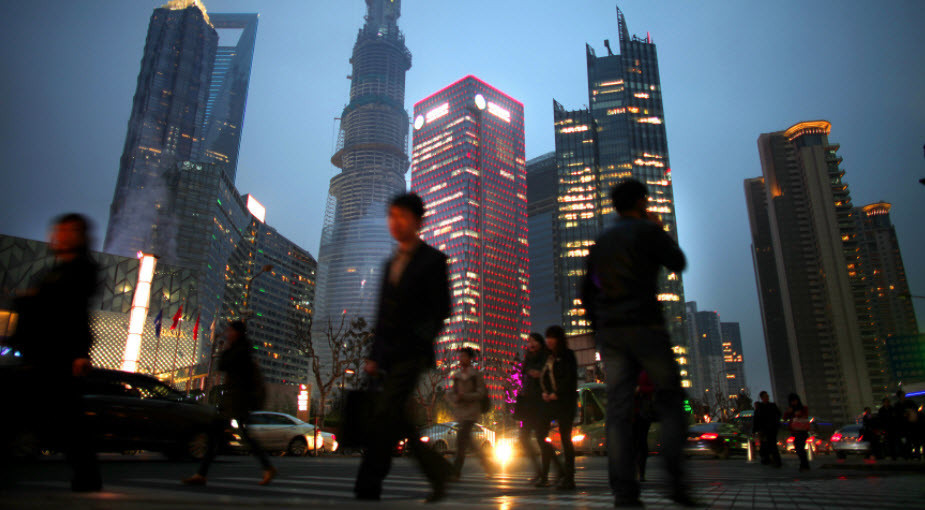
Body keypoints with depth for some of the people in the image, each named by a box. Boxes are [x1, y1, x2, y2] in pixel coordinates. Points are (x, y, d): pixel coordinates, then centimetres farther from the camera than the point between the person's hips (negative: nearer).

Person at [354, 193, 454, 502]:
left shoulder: (433, 260, 0)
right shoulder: (390, 263, 20)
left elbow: (441, 310, -6)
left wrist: (420, 340, -16)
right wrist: (374, 355, 13)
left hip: (412, 354, -7)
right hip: (388, 356, 7)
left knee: (386, 415, -15)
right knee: (396, 420, 7)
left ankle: (367, 491, -10)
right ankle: (438, 470, 23)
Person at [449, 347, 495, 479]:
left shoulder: (476, 374, -3)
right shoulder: (457, 375, 13)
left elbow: (482, 393, -9)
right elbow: (452, 393, 12)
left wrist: (464, 396, -18)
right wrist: (456, 398, -10)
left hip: (472, 411, -7)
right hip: (460, 411, 7)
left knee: (461, 439, -14)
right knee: (468, 441, 10)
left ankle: (455, 472, -10)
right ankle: (488, 465, 25)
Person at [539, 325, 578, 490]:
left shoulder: (567, 355, -2)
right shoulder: (548, 357, 16)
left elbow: (570, 378, -9)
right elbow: (543, 377, 19)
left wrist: (556, 394, -12)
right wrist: (545, 392, 1)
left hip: (565, 401, -6)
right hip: (550, 401, 6)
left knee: (565, 437, -6)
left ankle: (568, 478, -1)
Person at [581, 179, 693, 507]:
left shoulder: (600, 242, 18)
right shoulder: (647, 230, 0)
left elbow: (586, 292, 18)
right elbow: (678, 263, 8)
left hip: (609, 332, 5)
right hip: (645, 326, -5)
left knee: (618, 409, -1)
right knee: (670, 400, 4)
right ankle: (675, 478, -9)